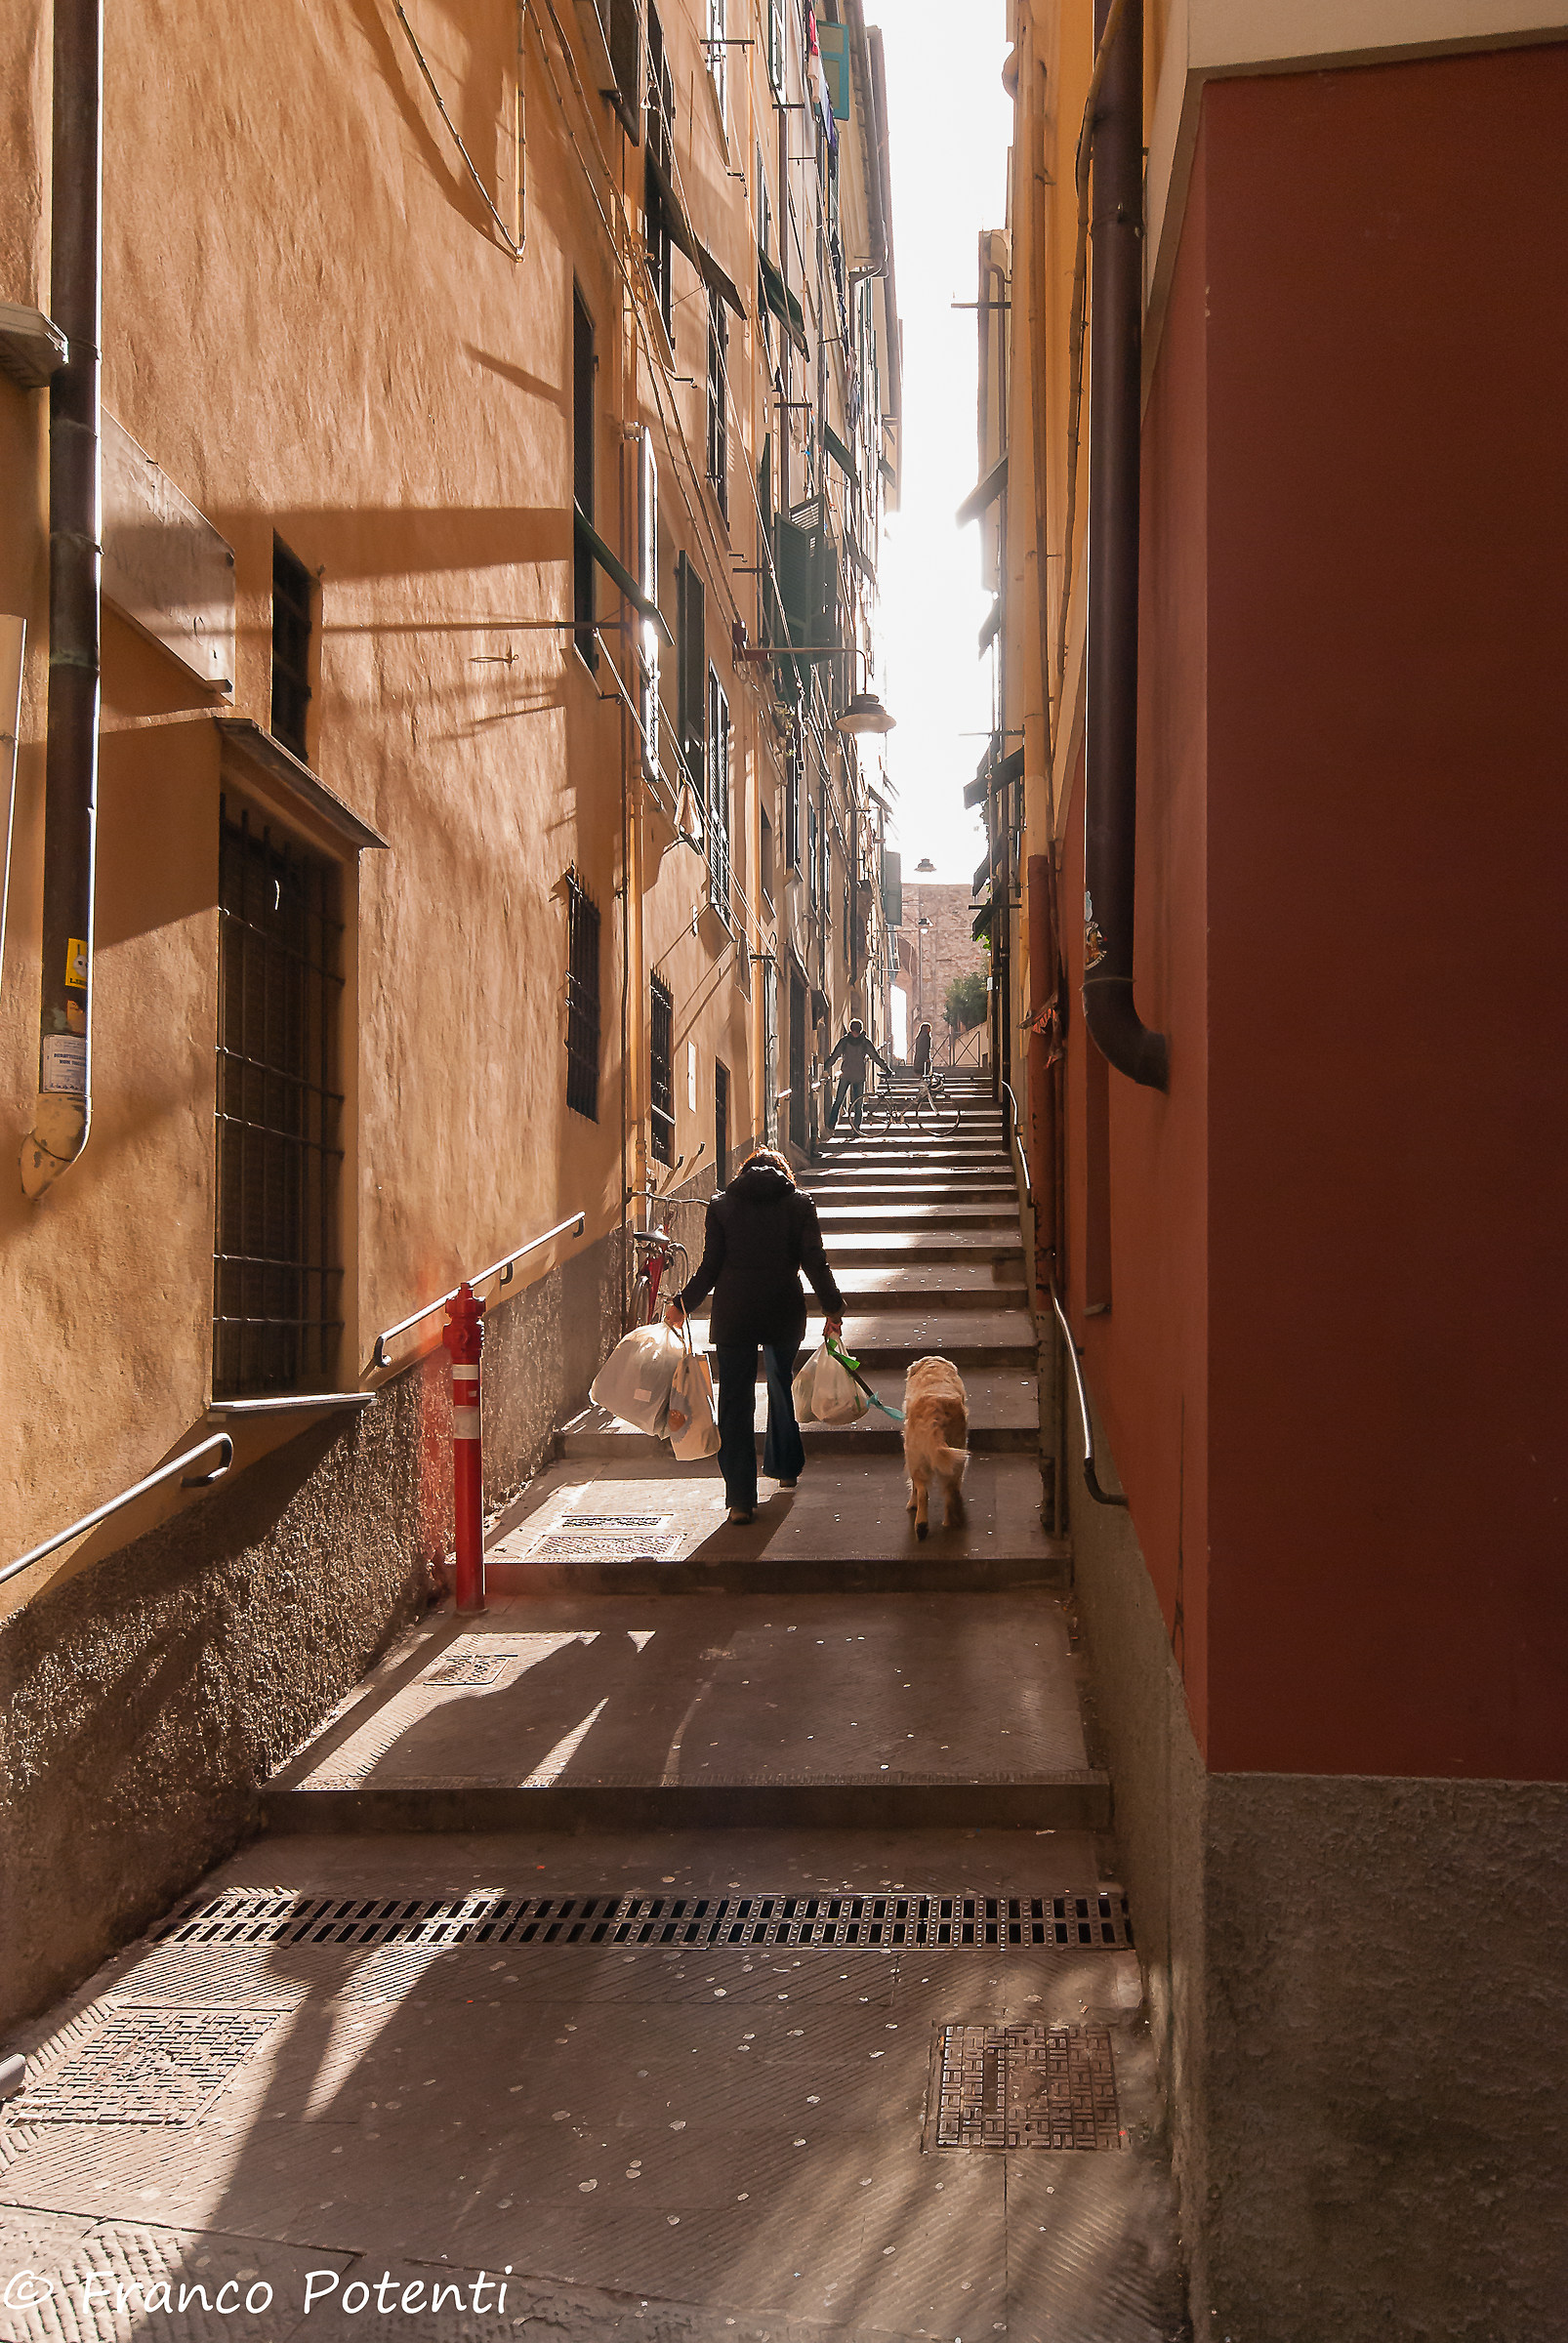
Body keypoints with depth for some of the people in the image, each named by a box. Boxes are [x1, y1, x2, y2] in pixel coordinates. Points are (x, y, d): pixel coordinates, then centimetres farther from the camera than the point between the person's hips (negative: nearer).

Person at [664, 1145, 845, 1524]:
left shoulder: (721, 1205, 4)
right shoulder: (799, 1204, 4)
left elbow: (710, 1267, 1)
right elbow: (815, 1262, -2)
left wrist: (681, 1305, 11)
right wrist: (833, 1309, 4)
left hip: (733, 1313, -1)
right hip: (784, 1310, 1)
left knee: (735, 1400, 1)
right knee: (781, 1386, 24)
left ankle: (741, 1499, -7)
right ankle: (785, 1467, 40)